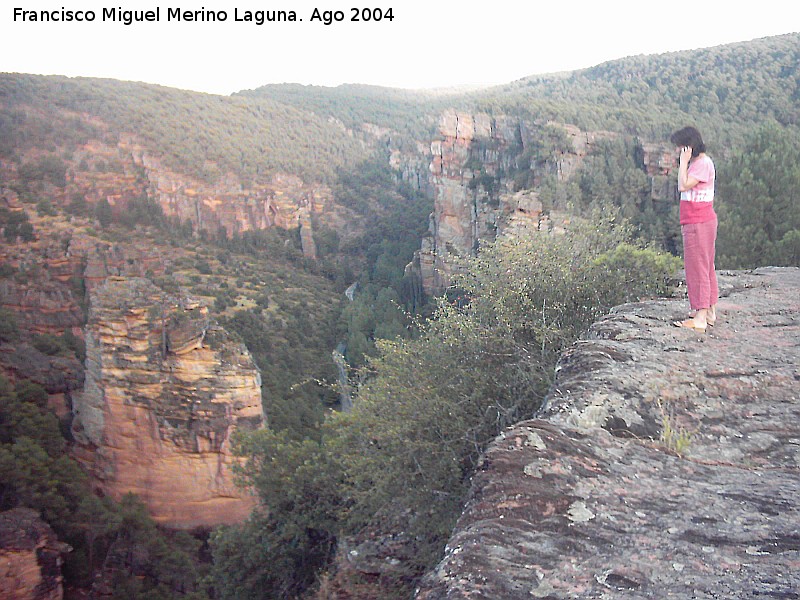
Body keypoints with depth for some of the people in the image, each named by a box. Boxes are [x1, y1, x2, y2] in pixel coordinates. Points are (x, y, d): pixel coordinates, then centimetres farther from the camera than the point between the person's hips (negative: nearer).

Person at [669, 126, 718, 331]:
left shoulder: (703, 163, -15)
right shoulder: (697, 162, 15)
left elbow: (683, 186, -23)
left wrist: (683, 161, -17)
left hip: (699, 223, -11)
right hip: (695, 222, 11)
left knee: (697, 268, -7)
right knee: (705, 267, 16)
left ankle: (700, 318, -4)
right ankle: (710, 312, 25)